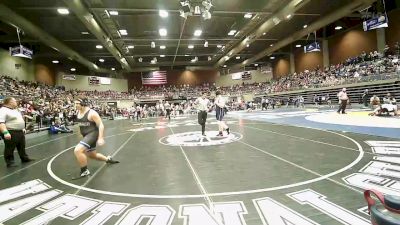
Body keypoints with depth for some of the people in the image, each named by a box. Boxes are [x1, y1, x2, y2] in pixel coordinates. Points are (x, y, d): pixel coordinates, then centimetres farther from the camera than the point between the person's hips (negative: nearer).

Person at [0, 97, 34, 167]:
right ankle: (9, 162, 12)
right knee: (10, 148, 2)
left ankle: (24, 158, 28)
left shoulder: (15, 110, 16)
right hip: (11, 133, -9)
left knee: (22, 147, 18)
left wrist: (23, 128, 22)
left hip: (20, 132, 9)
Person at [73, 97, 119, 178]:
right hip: (86, 135, 9)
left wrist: (100, 138, -24)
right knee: (92, 155, 22)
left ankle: (85, 171, -8)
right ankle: (108, 159, 47)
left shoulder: (92, 113, -19)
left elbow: (101, 125, -19)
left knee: (77, 150, -25)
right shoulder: (78, 112, 4)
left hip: (93, 134, -9)